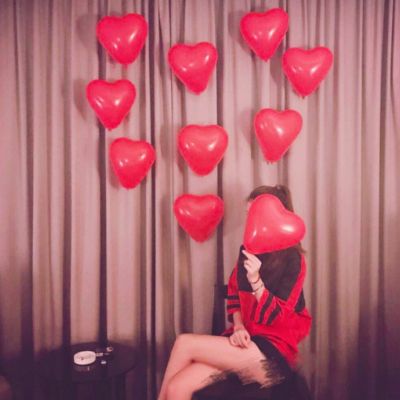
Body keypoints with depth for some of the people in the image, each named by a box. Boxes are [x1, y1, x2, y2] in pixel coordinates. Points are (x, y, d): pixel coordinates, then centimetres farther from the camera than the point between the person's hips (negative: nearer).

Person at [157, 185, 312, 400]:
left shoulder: (292, 259, -11)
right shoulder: (249, 249, 8)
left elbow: (277, 317, -14)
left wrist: (255, 280, -28)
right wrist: (238, 326, -4)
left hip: (274, 350, -5)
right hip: (245, 340, 5)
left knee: (185, 343, -17)